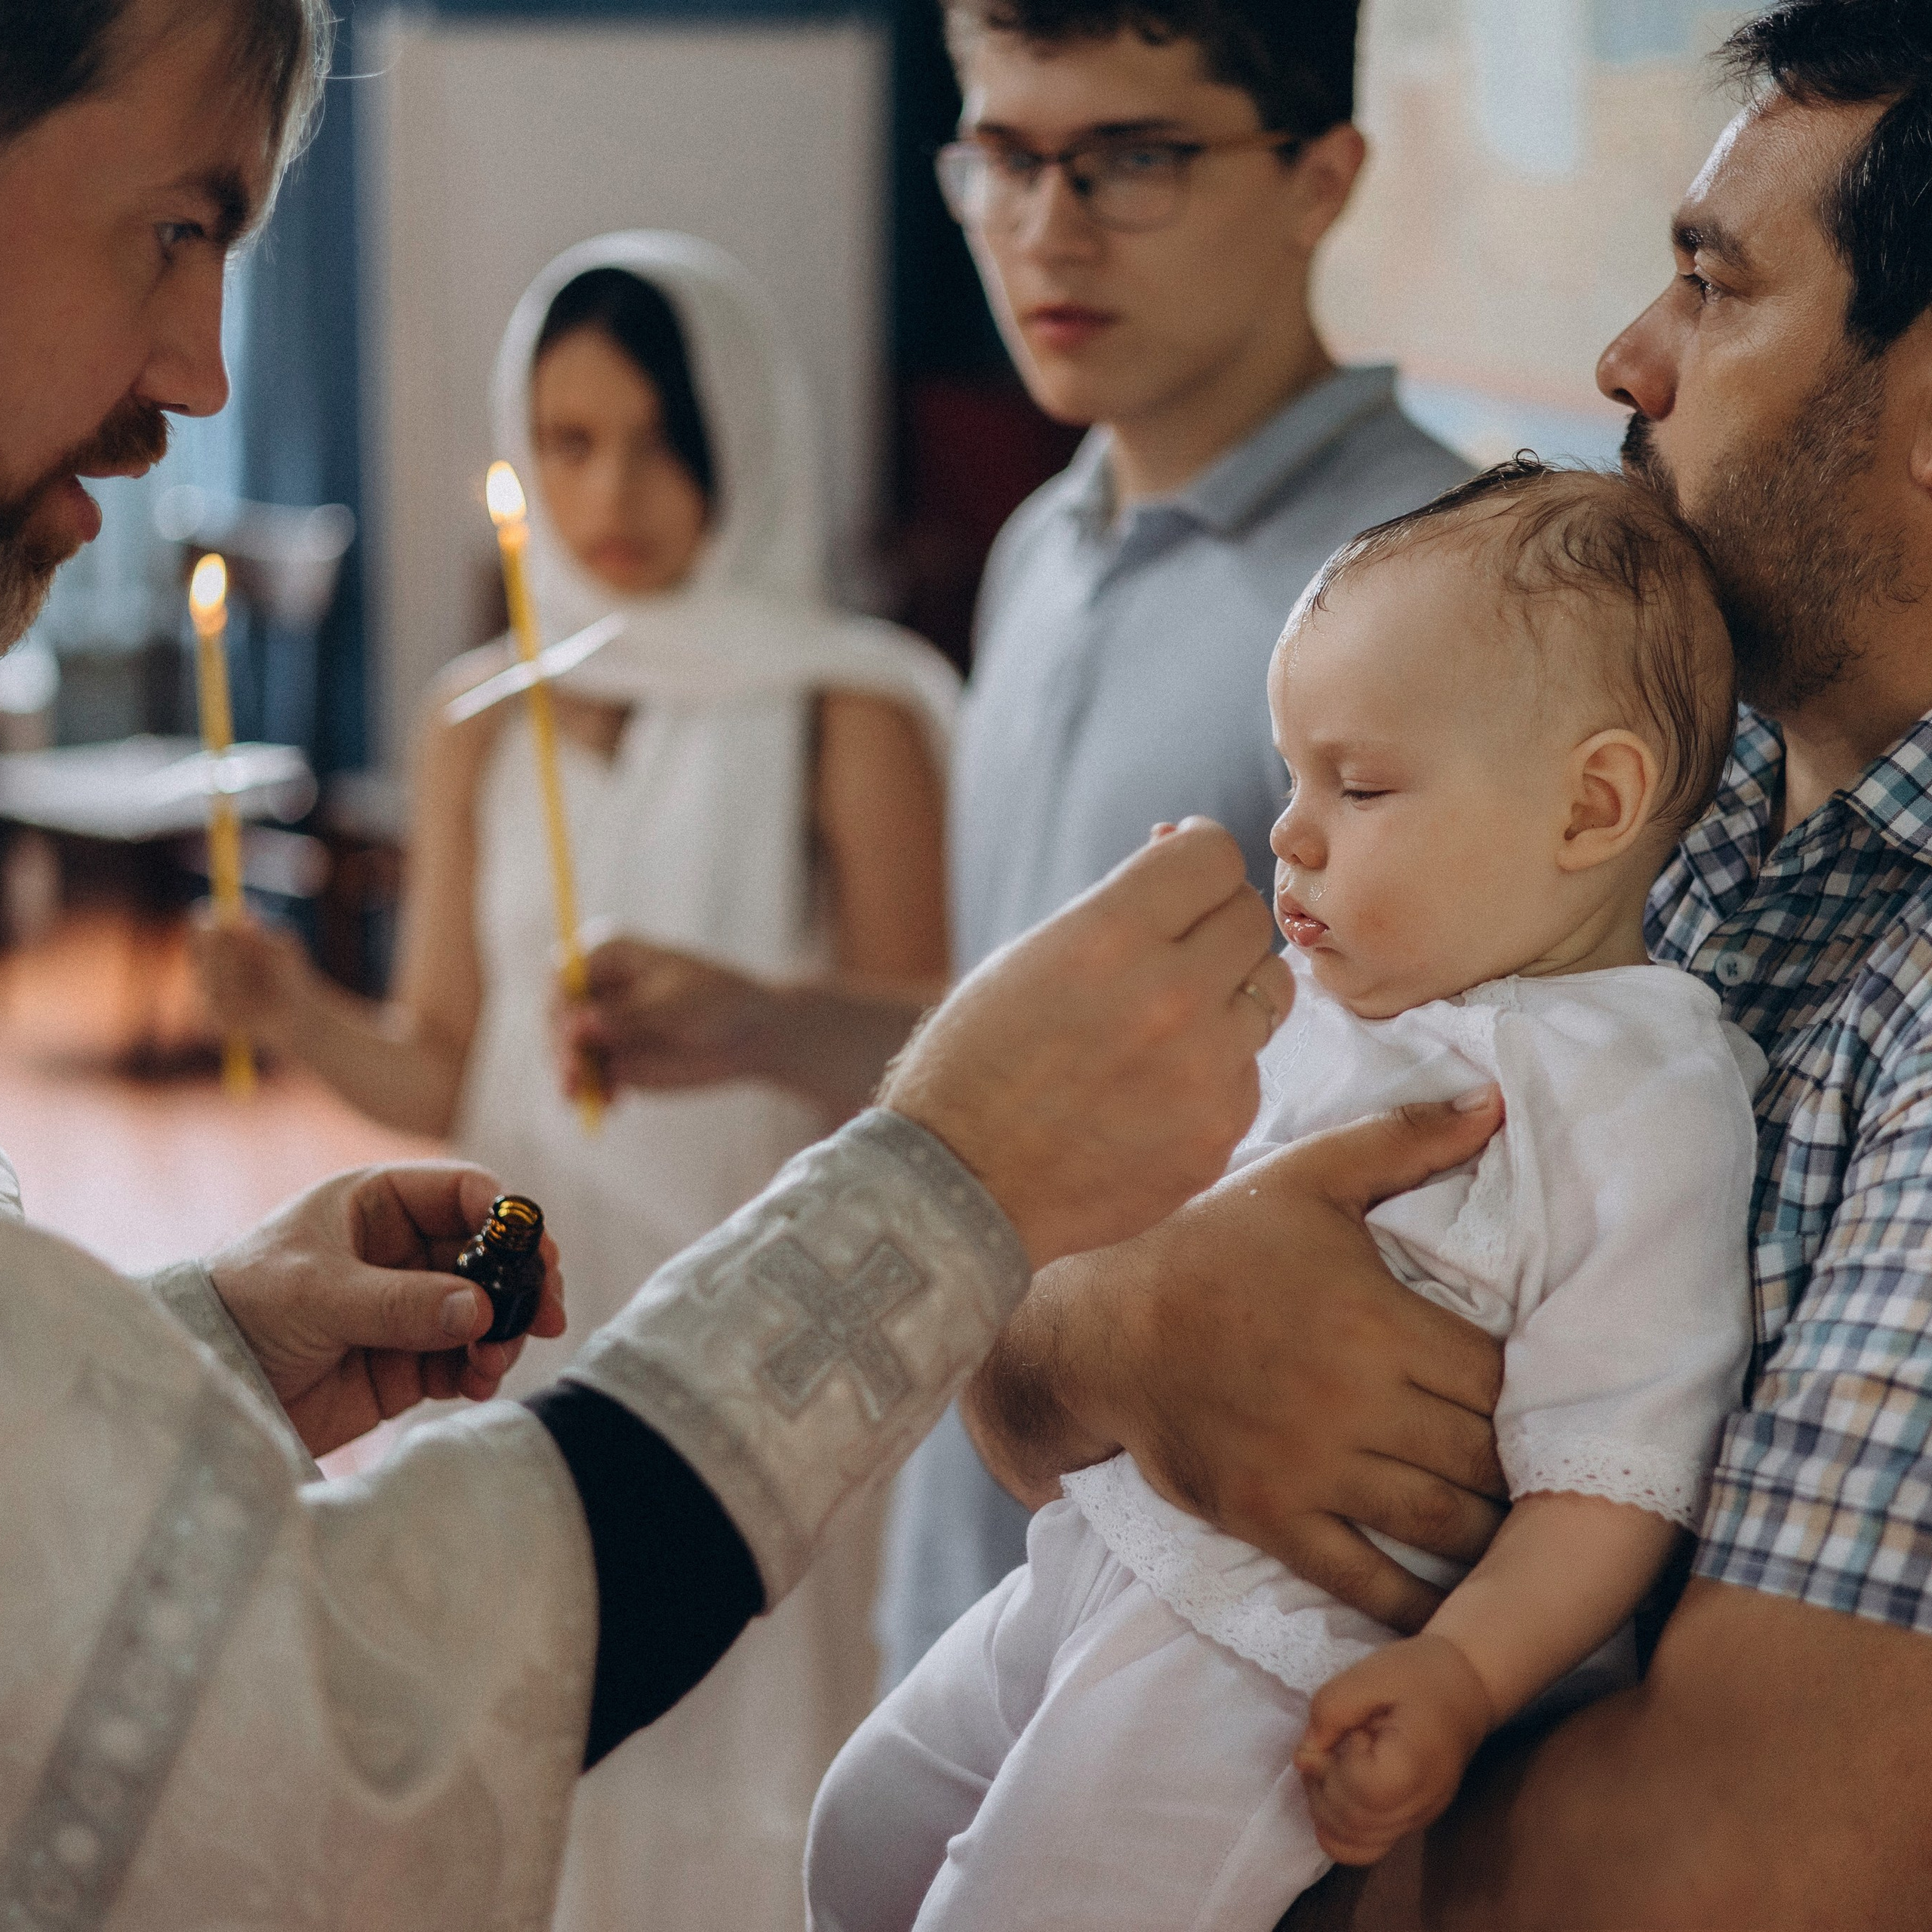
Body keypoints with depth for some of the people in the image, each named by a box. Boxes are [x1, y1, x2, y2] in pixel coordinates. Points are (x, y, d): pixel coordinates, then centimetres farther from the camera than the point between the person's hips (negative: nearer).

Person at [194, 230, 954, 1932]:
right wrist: (307, 1019, -11)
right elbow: (448, 1076, 8)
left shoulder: (845, 713, -6)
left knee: (746, 1760, 2)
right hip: (538, 1308, 4)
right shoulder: (485, 718, 6)